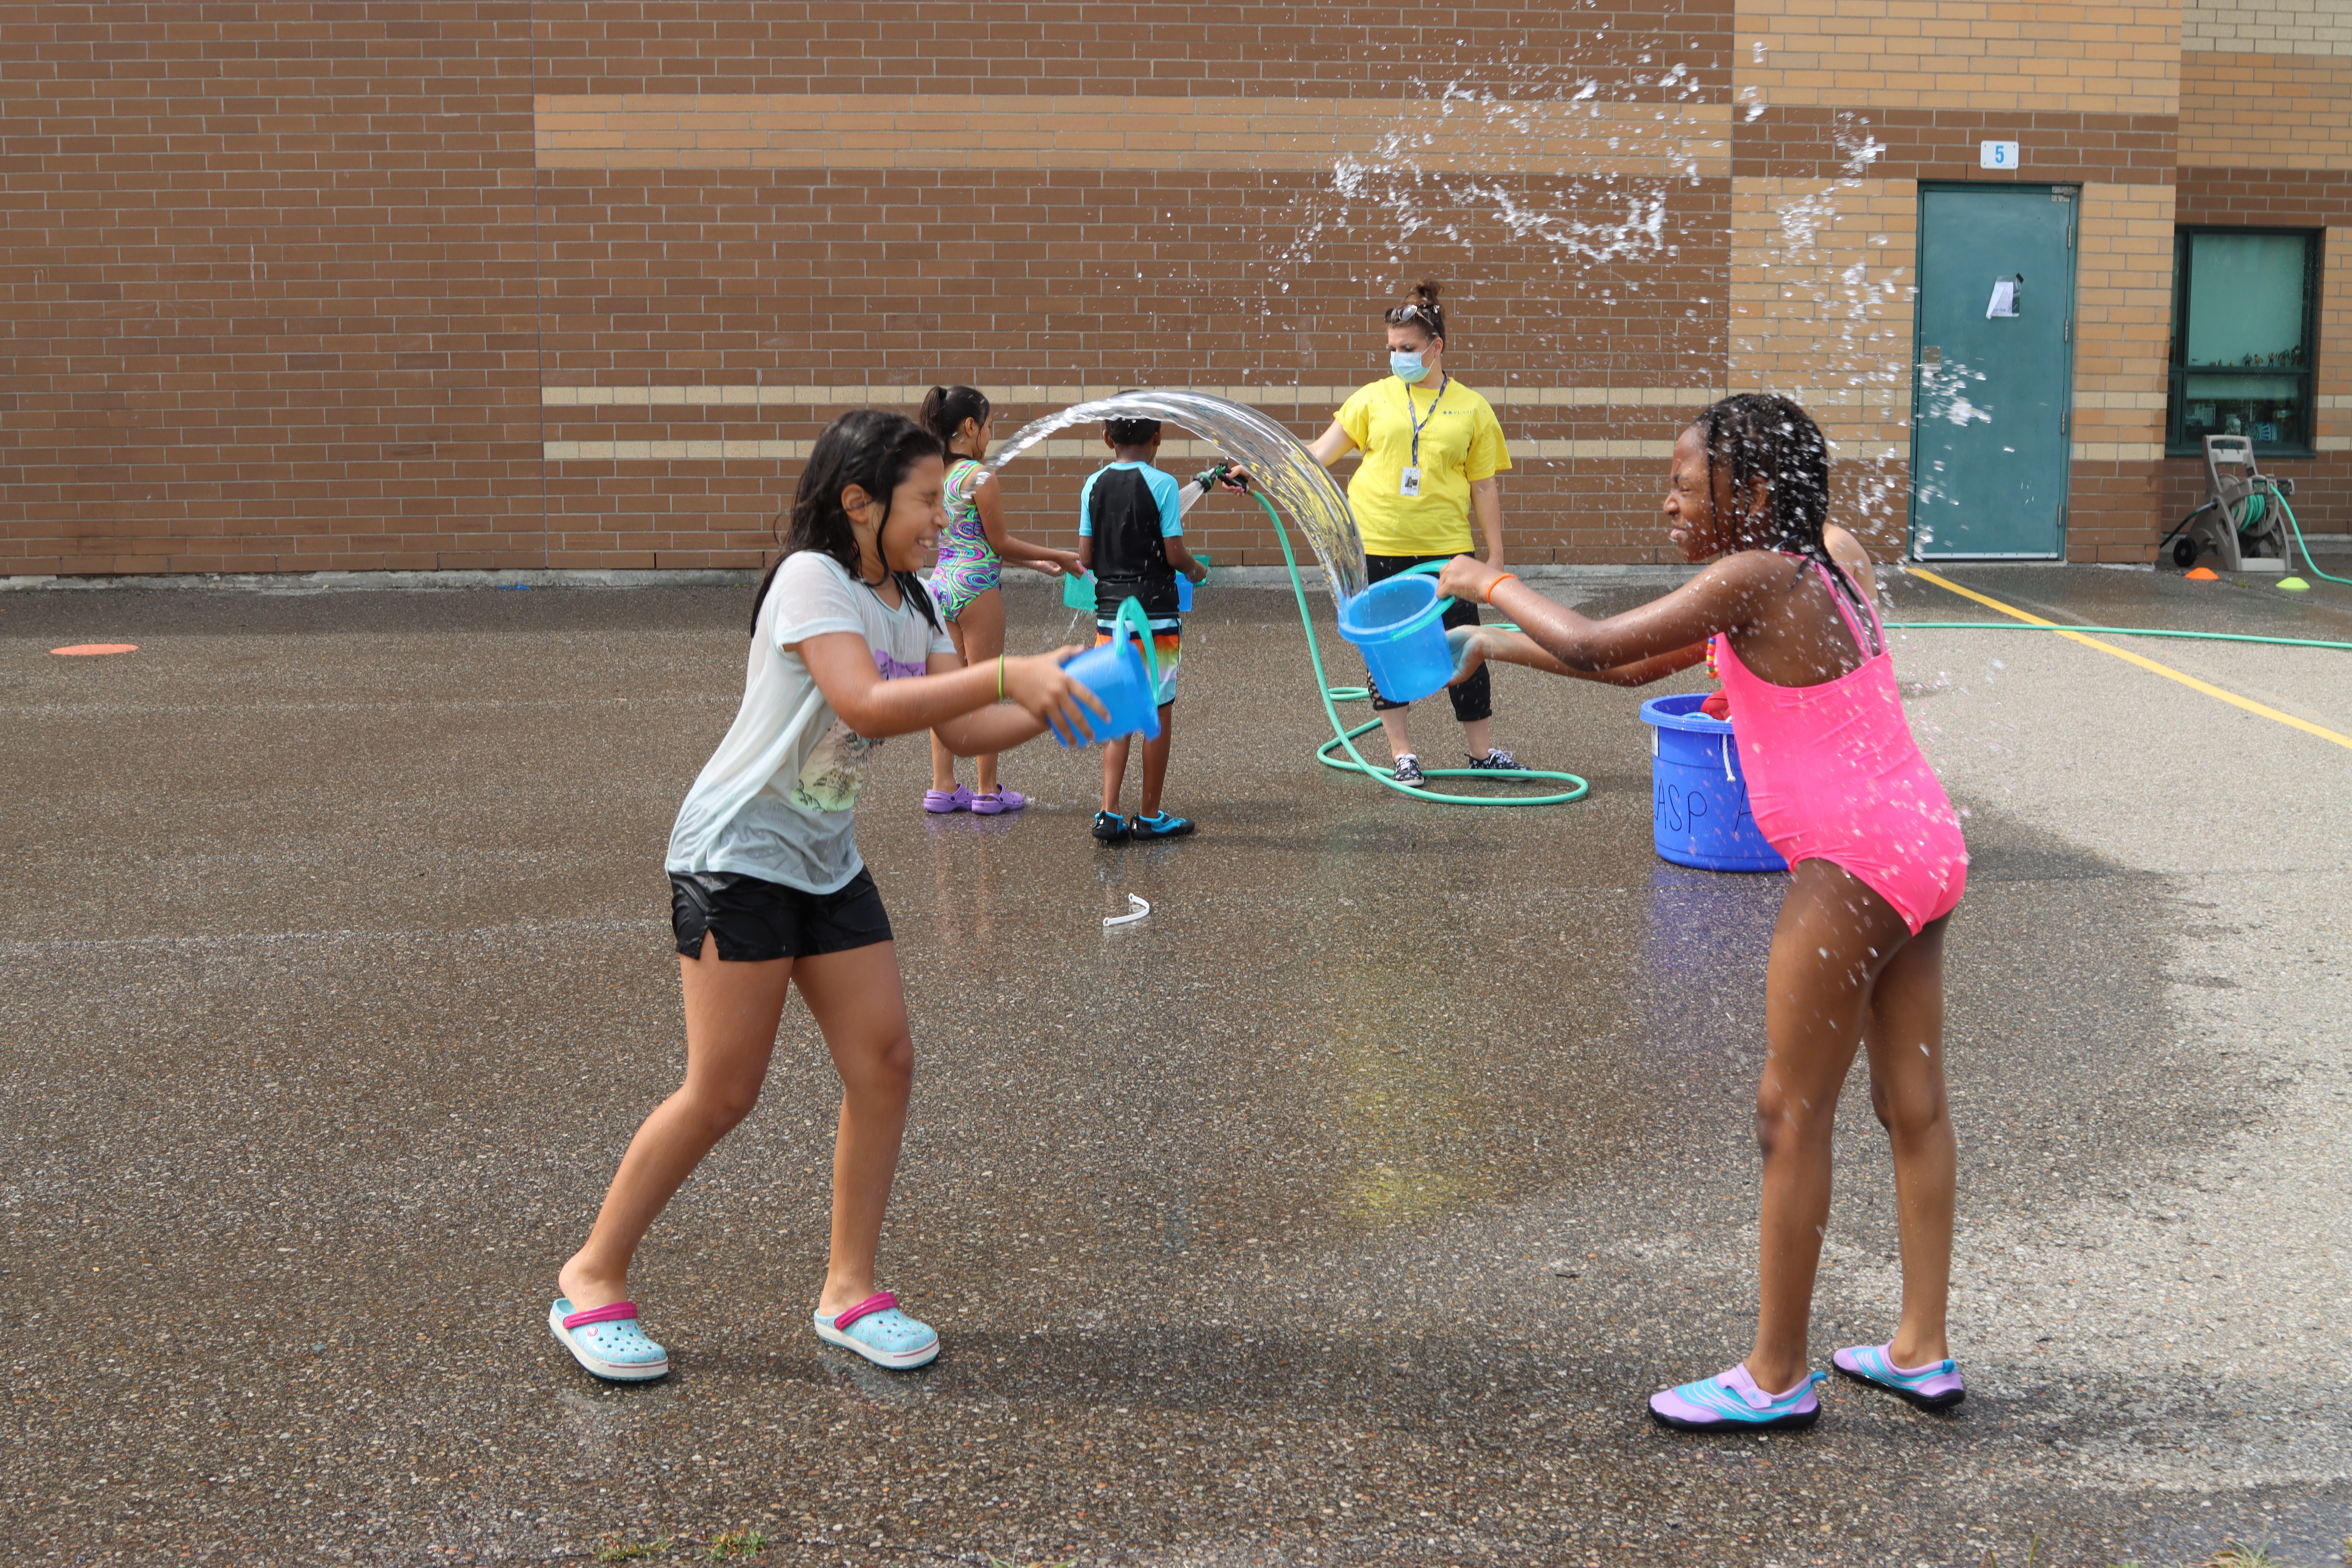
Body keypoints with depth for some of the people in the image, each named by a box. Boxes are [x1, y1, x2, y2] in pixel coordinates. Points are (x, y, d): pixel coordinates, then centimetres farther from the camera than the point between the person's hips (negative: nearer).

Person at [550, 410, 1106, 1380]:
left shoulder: (907, 605, 9)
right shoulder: (812, 580, -17)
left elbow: (963, 730, 4)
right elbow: (869, 706, -31)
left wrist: (1055, 701, -10)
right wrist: (1005, 673, -34)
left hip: (826, 861, 8)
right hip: (738, 853, -8)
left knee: (885, 1063, 1)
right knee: (723, 1091, -6)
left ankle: (849, 1289, 14)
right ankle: (593, 1279, 11)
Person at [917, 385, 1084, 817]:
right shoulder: (981, 478, -14)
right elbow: (1000, 542, -10)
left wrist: (1036, 563, 19)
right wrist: (1061, 557, 0)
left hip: (941, 583, 7)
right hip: (976, 587, -7)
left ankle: (943, 786, 14)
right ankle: (988, 790, 9)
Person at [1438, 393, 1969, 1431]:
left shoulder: (1756, 578, -14)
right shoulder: (1829, 560, 14)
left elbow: (1592, 646, -14)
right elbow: (1637, 667, 20)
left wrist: (1492, 585, 3)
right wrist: (1491, 647, 19)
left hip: (1855, 861, -10)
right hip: (1921, 843, 10)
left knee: (1791, 1114, 0)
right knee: (1911, 1102, 14)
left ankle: (1776, 1376, 9)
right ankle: (1922, 1351, 24)